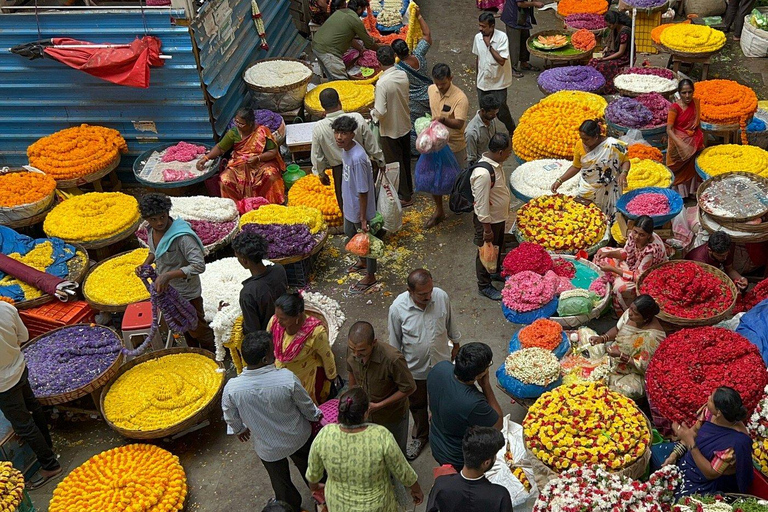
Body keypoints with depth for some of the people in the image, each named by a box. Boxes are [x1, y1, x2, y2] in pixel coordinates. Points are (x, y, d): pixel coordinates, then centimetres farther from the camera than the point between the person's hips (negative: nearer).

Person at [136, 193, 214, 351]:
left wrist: (168, 275, -41)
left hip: (187, 294, -8)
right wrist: (145, 264, -9)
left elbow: (199, 266, -36)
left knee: (197, 329, 13)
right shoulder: (151, 231, -8)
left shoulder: (182, 237, -34)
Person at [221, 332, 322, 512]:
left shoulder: (232, 388, -30)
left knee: (281, 482, 29)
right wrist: (315, 417, 9)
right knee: (309, 468, 32)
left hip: (267, 448, 0)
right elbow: (306, 406, -14)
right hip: (298, 437, 0)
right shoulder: (287, 378, -33)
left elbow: (231, 418, -9)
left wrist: (239, 430, 14)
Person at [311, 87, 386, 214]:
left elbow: (317, 155, -6)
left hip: (339, 170, -1)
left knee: (345, 203, 19)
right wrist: (379, 161, 8)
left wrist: (321, 173, 11)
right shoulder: (356, 118, -20)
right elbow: (371, 143, -8)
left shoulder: (319, 128, -19)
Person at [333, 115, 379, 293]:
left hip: (360, 209, -9)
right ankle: (362, 261, 55)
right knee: (350, 233, 29)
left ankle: (370, 276, 34)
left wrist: (363, 218, -21)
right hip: (349, 205, 9)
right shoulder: (346, 148, -7)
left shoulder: (357, 158, -34)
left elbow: (363, 191, -27)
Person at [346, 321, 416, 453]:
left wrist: (378, 406, -24)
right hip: (365, 412, 4)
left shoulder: (393, 359, -40)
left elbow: (409, 388, -25)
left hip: (392, 414, -4)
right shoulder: (352, 350, -23)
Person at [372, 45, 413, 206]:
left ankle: (405, 196, 21)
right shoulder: (403, 75, -7)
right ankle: (408, 189, 40)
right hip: (405, 125, 7)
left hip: (390, 130, -7)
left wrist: (373, 113, -7)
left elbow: (381, 112, -28)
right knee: (405, 159, 23)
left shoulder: (382, 83, -28)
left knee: (395, 163, 10)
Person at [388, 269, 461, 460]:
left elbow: (450, 323, 0)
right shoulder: (397, 308, -26)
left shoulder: (442, 297, -21)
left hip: (441, 362, 2)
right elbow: (395, 342, -11)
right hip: (415, 367, -1)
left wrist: (455, 343, 13)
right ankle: (420, 436, 49)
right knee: (417, 404, 22)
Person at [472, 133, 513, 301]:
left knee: (498, 248, 28)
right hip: (488, 220, -9)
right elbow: (481, 204, -28)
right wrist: (487, 229, -21)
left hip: (499, 216, 9)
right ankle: (484, 286, 30)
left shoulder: (495, 163, -5)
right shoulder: (483, 173, -35)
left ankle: (495, 272, 52)